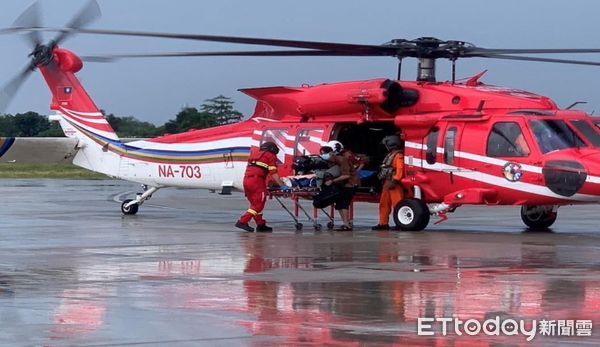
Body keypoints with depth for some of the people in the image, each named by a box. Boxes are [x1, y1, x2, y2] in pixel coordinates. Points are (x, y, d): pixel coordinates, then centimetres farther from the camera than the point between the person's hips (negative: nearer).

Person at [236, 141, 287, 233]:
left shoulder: (254, 154, 26)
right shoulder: (270, 156, 5)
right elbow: (274, 174, -3)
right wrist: (282, 186, -1)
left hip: (246, 180, 8)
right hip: (257, 181, -8)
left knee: (255, 204, 14)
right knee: (258, 204, -5)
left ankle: (261, 225, 15)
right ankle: (243, 221, -13)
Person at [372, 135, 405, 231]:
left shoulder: (398, 156, -10)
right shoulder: (390, 155, 20)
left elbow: (400, 169, -21)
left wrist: (395, 181, -26)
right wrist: (384, 181, 20)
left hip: (394, 184, -10)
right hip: (387, 183, 10)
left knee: (397, 204, -10)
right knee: (384, 204, 10)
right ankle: (383, 223, 14)